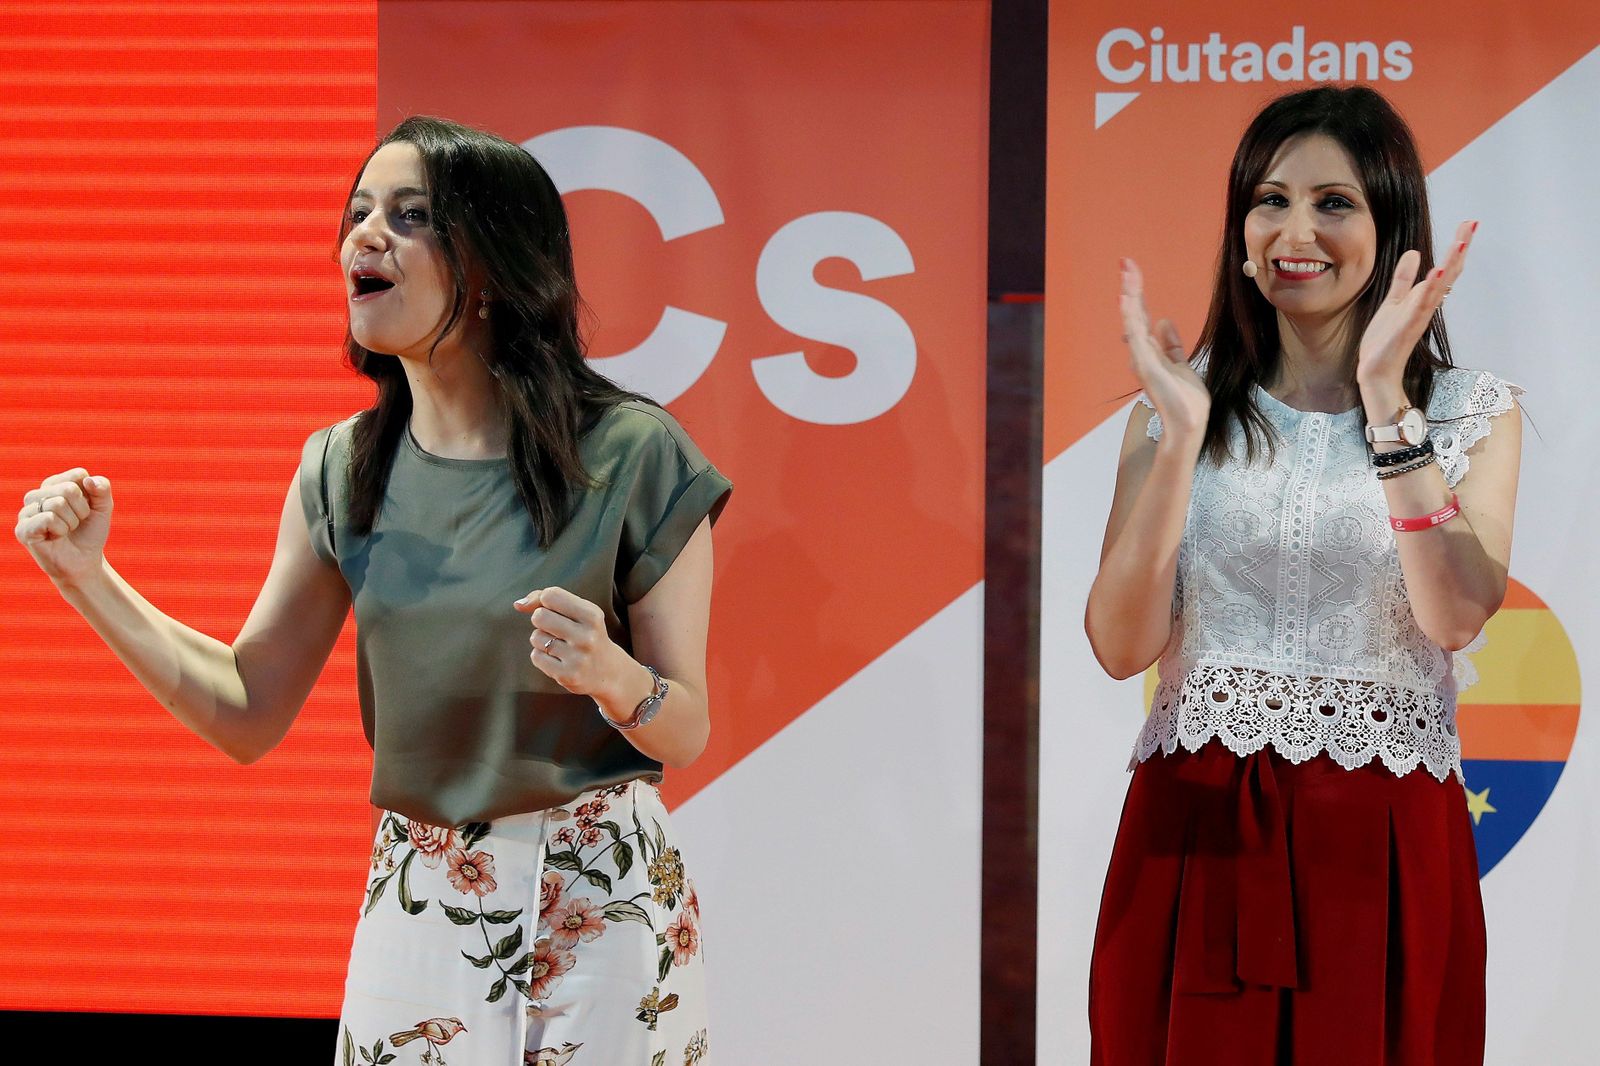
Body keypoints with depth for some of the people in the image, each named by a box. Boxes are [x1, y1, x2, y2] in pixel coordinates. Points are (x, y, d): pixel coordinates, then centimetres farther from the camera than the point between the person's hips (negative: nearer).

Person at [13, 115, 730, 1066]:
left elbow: (686, 736, -6)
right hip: (418, 907, 3)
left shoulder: (631, 457, -11)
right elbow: (250, 712, 5)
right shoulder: (343, 471, 2)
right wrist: (88, 578, -4)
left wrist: (612, 675, -27)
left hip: (602, 904, -3)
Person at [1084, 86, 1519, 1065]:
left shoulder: (1472, 414, 2)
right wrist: (1179, 435, -16)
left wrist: (1389, 401, -20)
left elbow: (1457, 616, -15)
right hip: (1198, 833, 1)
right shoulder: (1184, 403, 4)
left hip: (1382, 840, -1)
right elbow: (1122, 646, -6)